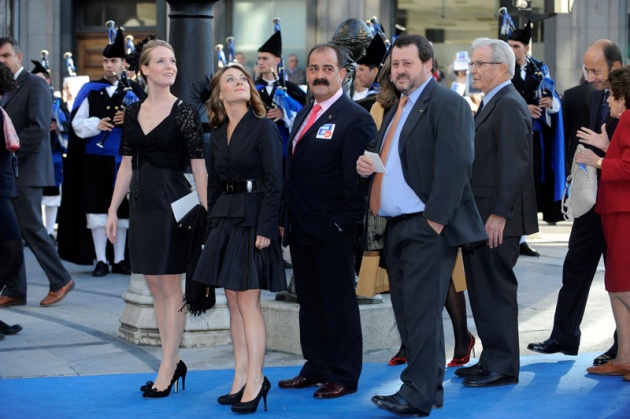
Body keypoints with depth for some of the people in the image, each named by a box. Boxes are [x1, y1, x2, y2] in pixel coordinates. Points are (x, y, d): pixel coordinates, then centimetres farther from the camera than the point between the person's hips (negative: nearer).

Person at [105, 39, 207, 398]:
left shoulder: (185, 112, -7)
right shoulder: (133, 112, 8)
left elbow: (199, 166, -9)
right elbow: (127, 164, 12)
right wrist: (113, 210, 10)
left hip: (172, 202, -6)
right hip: (142, 202, 6)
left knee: (170, 285, -2)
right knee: (154, 284, 9)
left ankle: (167, 370, 3)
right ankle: (174, 362, 18)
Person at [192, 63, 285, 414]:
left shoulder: (264, 128, -8)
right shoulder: (218, 135, 11)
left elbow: (274, 183, -12)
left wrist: (266, 228, -18)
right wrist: (213, 222, 11)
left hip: (253, 218, -7)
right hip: (225, 219, 7)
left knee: (248, 301, -8)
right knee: (233, 301, 8)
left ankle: (254, 381, -1)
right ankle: (242, 378, 15)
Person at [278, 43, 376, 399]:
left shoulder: (355, 118, -11)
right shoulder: (304, 116, 15)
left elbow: (356, 178, -15)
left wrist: (344, 222, -17)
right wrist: (287, 219, 14)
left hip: (333, 232, -8)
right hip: (301, 229, 8)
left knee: (339, 303, 2)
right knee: (310, 301, 15)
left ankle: (344, 376, 10)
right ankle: (316, 368, 25)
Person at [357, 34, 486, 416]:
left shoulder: (447, 104, -9)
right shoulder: (398, 109, 20)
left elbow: (455, 166, -17)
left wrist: (435, 220, -21)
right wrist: (368, 165, 4)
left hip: (427, 227, -9)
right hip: (397, 226, 9)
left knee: (422, 311, -8)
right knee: (407, 311, 11)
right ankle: (429, 388, 20)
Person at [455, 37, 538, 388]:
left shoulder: (510, 105, -14)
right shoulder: (492, 104, 18)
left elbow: (515, 163, -22)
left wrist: (498, 214, -24)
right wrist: (473, 215, 15)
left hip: (497, 218, -10)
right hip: (481, 215, 10)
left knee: (496, 289, -4)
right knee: (483, 289, 14)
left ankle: (502, 367, 3)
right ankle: (492, 359, 23)